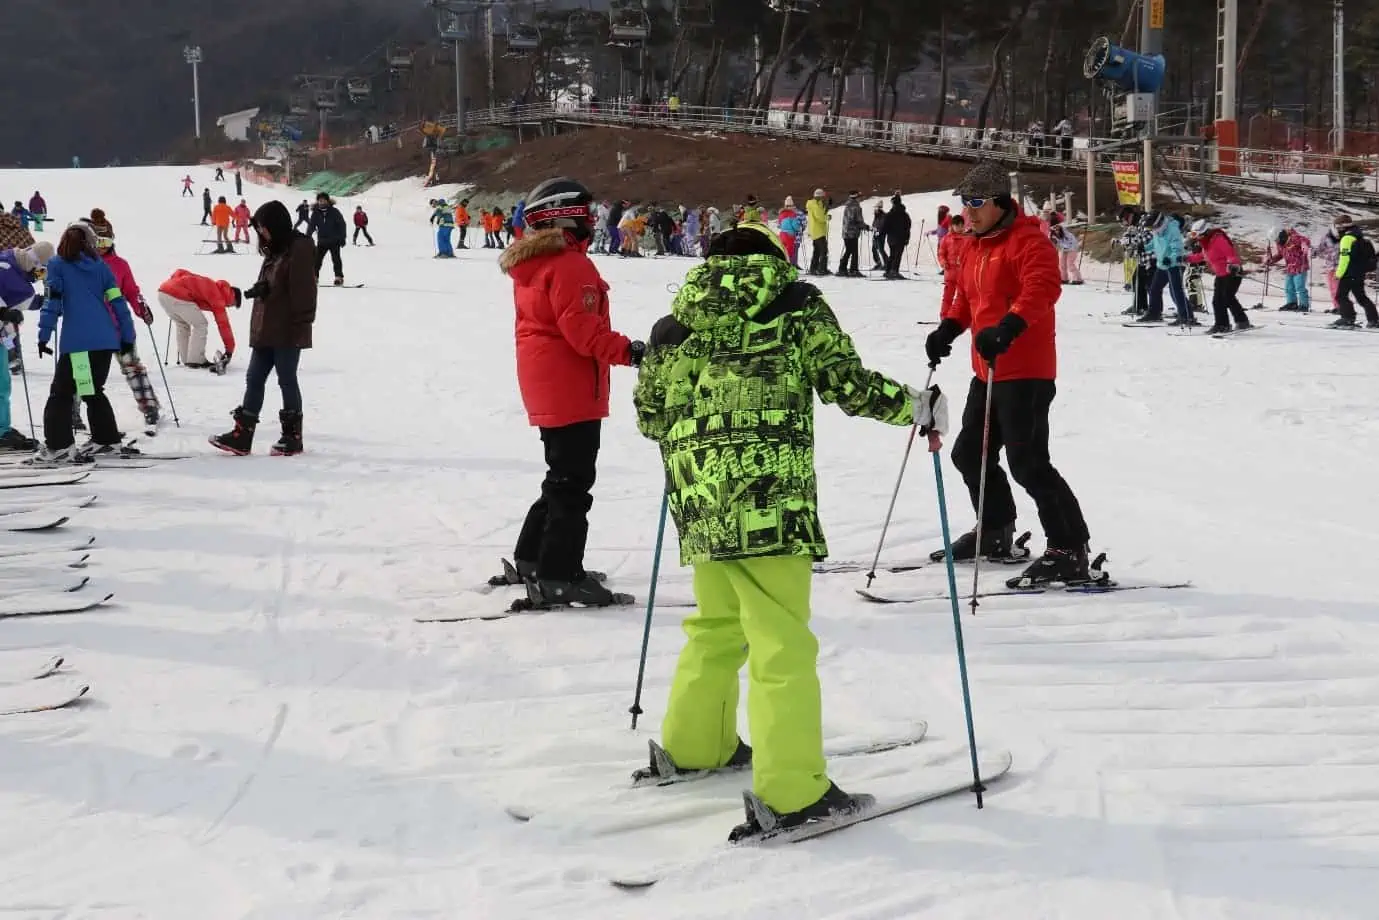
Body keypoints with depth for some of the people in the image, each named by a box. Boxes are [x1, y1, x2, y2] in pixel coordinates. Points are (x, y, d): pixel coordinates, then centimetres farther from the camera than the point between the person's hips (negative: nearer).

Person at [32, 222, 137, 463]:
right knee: (93, 391, 21)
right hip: (107, 339, 5)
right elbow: (118, 302, 11)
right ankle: (106, 439, 23)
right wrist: (128, 336, 16)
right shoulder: (100, 265, 14)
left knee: (61, 393, -2)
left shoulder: (57, 265, 4)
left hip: (78, 341, -5)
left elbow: (52, 301, -5)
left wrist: (44, 335, -4)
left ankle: (59, 446, -12)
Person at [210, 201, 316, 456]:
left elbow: (303, 290, -17)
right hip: (265, 329, 9)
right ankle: (242, 436, 8)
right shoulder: (274, 250, 17)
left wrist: (300, 324, -20)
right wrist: (258, 290, 6)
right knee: (254, 379, 7)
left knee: (287, 380, -1)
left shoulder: (299, 249, -11)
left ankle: (293, 436, 10)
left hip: (287, 331, -9)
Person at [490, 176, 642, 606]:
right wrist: (626, 350, -26)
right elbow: (583, 330, -25)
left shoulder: (530, 264, 13)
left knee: (562, 476, 21)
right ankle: (558, 577, -4)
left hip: (544, 388, 10)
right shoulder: (571, 266, -18)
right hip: (572, 390, -10)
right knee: (573, 483, -5)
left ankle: (533, 558, 28)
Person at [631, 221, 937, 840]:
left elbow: (648, 416, 18)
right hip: (768, 501, -5)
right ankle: (792, 791, -9)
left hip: (697, 501, 6)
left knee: (717, 626, 25)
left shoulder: (677, 321, 15)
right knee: (782, 644, -6)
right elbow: (849, 384, -1)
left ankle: (693, 746, 39)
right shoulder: (796, 308, 4)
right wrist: (913, 404, 16)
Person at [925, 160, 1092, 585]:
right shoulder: (972, 246, 15)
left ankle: (1070, 551, -9)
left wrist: (1007, 328, -41)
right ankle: (996, 533, 38)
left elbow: (1043, 287, -30)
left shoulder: (1026, 241, -14)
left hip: (1026, 372, -10)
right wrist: (947, 329, 9)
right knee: (969, 453, 19)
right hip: (988, 370, 10)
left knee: (1026, 462, -14)